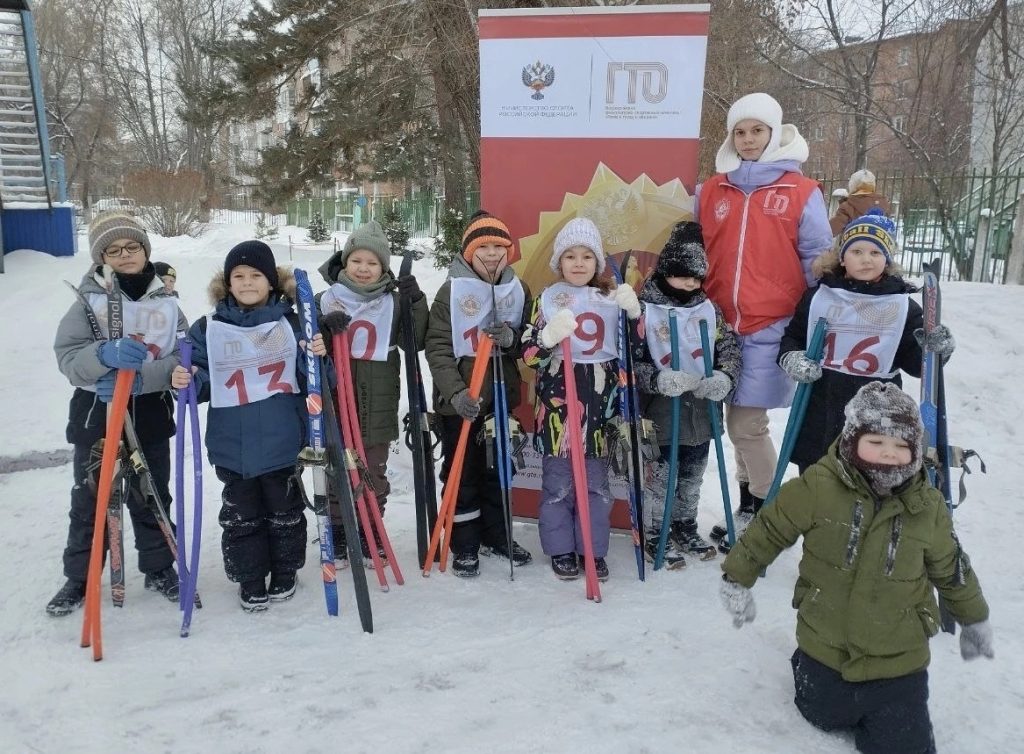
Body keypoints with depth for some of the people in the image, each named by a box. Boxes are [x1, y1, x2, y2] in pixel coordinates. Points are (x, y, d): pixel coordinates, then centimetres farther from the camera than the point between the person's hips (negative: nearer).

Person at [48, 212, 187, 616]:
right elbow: (68, 357, -11)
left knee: (152, 498, 14)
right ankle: (79, 578, 29)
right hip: (96, 414, -1)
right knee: (89, 500, 12)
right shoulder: (89, 300, -4)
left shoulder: (166, 303, 0)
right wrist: (106, 356, -31)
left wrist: (140, 378, -24)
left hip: (150, 415, 1)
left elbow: (183, 359, -8)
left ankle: (159, 568, 30)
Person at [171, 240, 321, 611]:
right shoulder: (208, 329, 1)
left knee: (284, 510, 14)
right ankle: (250, 580, 28)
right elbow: (202, 382, 4)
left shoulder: (292, 322, 0)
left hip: (282, 441, 0)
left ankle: (285, 572, 33)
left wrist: (317, 356, -20)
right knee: (241, 514, 11)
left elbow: (310, 379, 0)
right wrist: (185, 380, -18)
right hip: (232, 445, 1)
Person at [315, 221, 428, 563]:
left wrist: (417, 303, -14)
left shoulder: (394, 302, 4)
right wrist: (323, 326, -18)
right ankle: (336, 534, 25)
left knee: (374, 475, 12)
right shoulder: (326, 300, 2)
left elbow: (416, 341, -1)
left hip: (377, 407, 1)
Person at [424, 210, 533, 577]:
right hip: (459, 402, -4)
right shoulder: (451, 291, -7)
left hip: (502, 397, 4)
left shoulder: (518, 290, 5)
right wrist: (455, 392, -23)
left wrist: (512, 338, -15)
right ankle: (464, 545, 20)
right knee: (461, 474, 5)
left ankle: (495, 536, 33)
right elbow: (437, 347, -11)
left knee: (498, 471, 16)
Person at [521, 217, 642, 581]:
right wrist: (550, 335, -23)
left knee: (596, 480, 9)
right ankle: (561, 549, 20)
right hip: (557, 402, -2)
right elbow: (528, 354, -3)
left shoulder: (614, 298, 8)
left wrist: (634, 313, -5)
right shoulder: (547, 299, 2)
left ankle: (594, 549, 22)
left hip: (599, 401, 2)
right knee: (558, 480, 5)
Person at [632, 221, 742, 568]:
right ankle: (656, 533, 22)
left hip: (701, 409, 5)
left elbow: (731, 348, 6)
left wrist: (724, 376, -14)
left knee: (693, 474, 18)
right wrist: (657, 379, -27)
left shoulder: (710, 309, 6)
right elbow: (631, 360, -11)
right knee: (662, 475, 5)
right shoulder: (644, 310, -9)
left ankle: (685, 526, 37)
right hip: (662, 410, -5)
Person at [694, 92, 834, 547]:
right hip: (723, 326, 4)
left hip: (771, 328, -4)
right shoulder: (710, 192, 11)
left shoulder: (801, 193, 1)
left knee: (746, 425, -6)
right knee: (739, 424, 12)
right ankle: (752, 510, 29)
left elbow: (818, 262, 3)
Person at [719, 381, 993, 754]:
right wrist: (738, 579, 0)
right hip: (825, 648, 0)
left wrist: (974, 619, 21)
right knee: (825, 718, 19)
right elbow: (768, 530, -7)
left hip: (898, 661, 1)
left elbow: (951, 568, 9)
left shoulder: (928, 506, -9)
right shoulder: (816, 488, -19)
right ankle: (806, 666, 49)